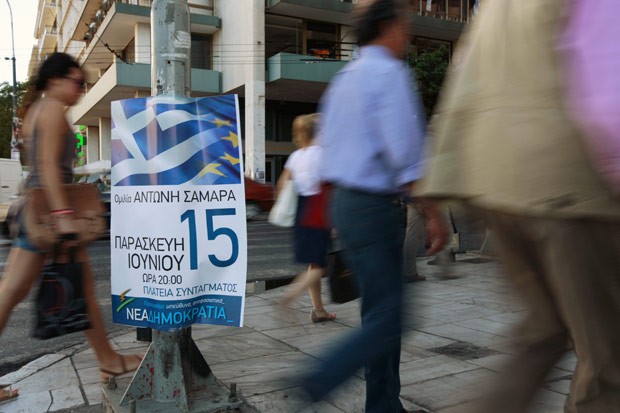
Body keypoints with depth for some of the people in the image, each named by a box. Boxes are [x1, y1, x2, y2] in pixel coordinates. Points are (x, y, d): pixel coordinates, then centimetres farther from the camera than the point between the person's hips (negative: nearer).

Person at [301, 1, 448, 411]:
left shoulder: (343, 78, 17)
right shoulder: (390, 74, -11)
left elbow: (330, 149, 18)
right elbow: (404, 155, -19)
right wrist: (433, 215, -15)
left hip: (345, 201, 10)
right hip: (375, 207, -10)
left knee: (381, 311, 15)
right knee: (387, 318, -3)